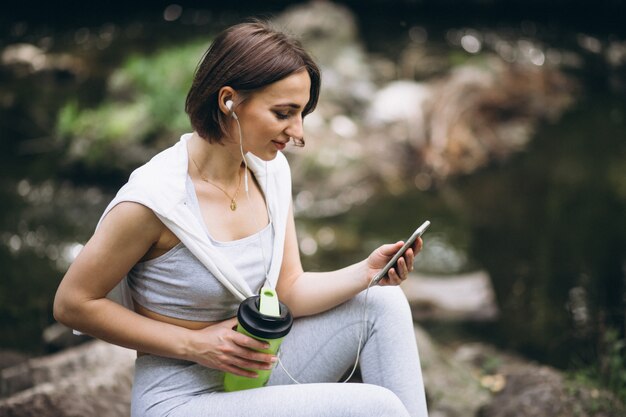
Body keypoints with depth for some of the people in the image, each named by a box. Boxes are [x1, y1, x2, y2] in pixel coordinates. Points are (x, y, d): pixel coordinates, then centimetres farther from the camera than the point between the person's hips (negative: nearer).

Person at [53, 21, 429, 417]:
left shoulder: (270, 169, -1)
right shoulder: (154, 198, -23)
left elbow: (290, 290, 3)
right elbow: (73, 303, -14)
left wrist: (366, 273, -15)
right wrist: (194, 344, -18)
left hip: (254, 370, 7)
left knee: (382, 302, -5)